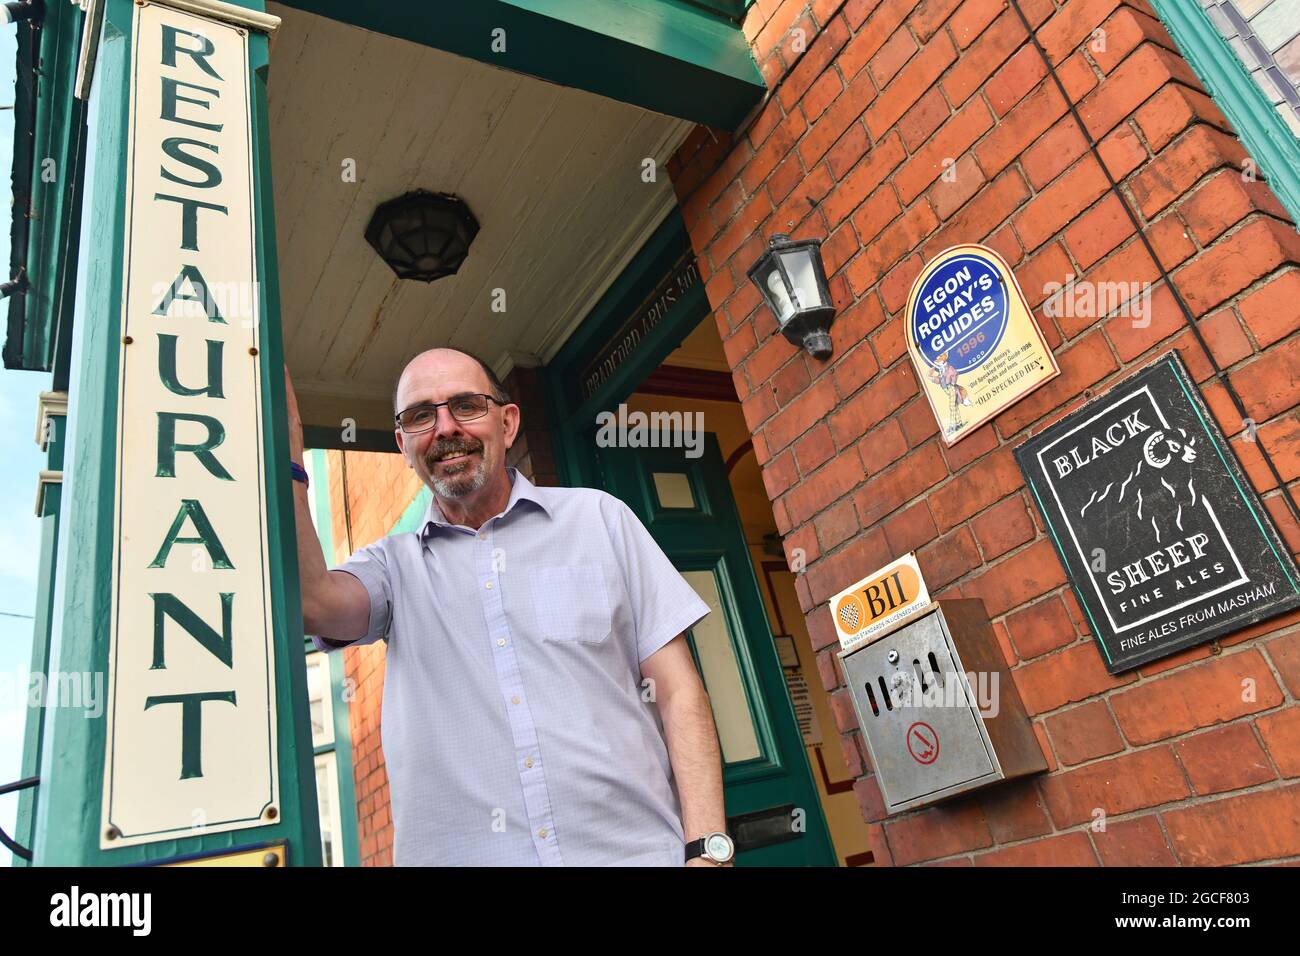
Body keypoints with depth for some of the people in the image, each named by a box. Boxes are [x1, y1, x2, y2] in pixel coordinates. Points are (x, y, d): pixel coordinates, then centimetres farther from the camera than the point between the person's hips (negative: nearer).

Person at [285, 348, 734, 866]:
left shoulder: (598, 517, 5)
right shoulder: (393, 565, 8)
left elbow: (678, 691, 0)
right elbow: (309, 601, -16)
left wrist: (707, 849, -9)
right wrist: (284, 435, -14)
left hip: (635, 848, 0)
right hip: (459, 852, 1)